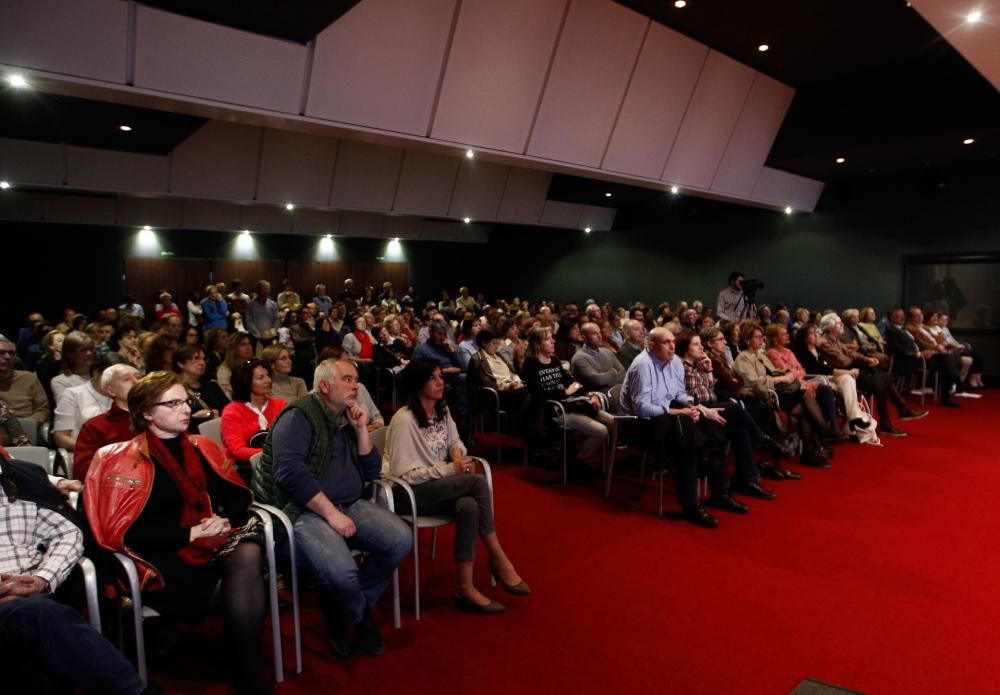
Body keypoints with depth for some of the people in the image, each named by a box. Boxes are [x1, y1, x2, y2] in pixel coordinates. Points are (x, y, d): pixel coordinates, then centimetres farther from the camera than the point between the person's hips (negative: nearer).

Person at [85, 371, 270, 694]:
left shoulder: (202, 447, 13)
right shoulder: (127, 460, -1)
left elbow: (238, 495, 14)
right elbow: (127, 532, -8)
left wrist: (226, 520, -9)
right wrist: (191, 534, -16)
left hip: (217, 540, 5)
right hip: (166, 554, -4)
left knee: (248, 555, -31)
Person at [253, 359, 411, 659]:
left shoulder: (347, 419, 16)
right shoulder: (299, 415, -8)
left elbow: (371, 472, 13)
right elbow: (290, 471, -22)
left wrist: (361, 429, 0)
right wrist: (331, 513, -21)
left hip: (349, 505, 8)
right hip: (303, 510, -8)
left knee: (401, 539, -14)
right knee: (342, 573, -32)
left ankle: (344, 609, 7)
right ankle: (361, 616, 6)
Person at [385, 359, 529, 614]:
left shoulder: (442, 411, 6)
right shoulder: (404, 419, -18)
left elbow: (455, 441, 21)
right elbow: (403, 475, -19)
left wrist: (458, 453, -5)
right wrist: (449, 470, -22)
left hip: (440, 487, 7)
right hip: (409, 493, -7)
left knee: (469, 506, -30)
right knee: (478, 482, -28)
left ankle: (465, 587, -19)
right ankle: (499, 560, -15)